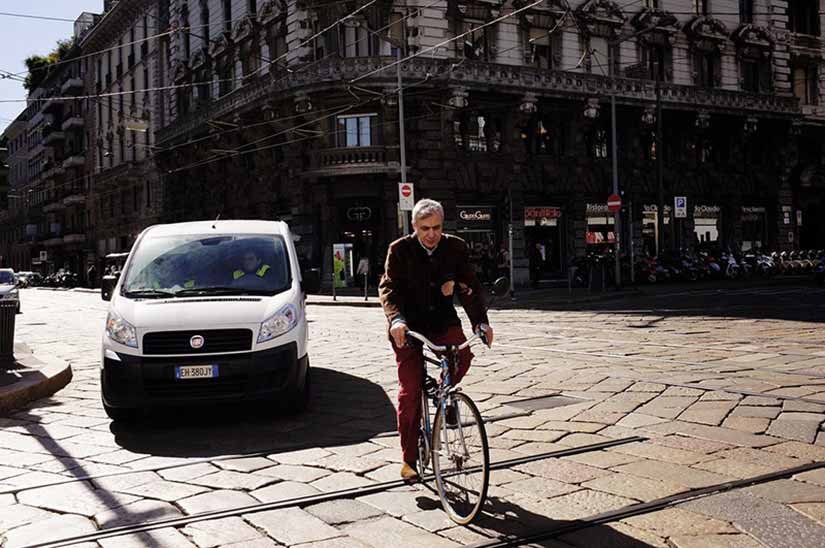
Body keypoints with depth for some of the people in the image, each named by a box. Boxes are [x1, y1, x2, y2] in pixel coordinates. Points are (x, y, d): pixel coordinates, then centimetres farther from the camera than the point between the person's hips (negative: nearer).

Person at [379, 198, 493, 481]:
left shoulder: (456, 248, -4)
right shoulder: (400, 250, -10)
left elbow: (470, 287, -5)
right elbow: (388, 287, -17)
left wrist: (481, 322, -18)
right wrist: (396, 319, -35)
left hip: (443, 320, 2)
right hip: (408, 325, -2)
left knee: (463, 351, -27)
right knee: (410, 391, -5)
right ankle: (409, 458, 7)